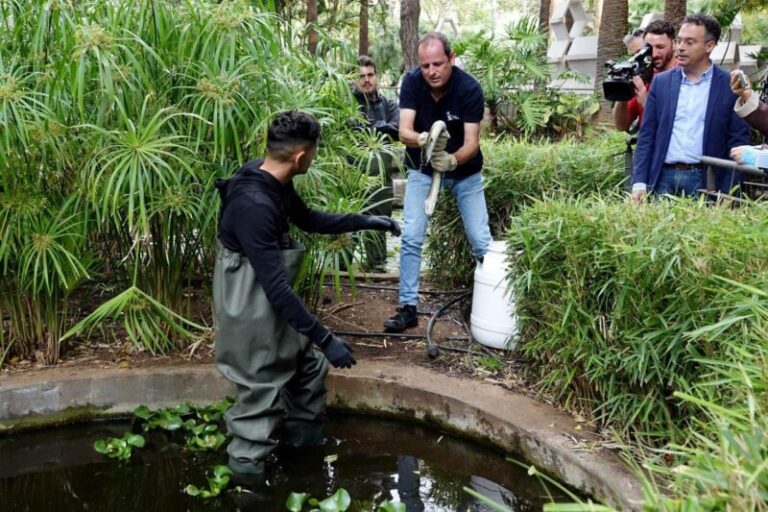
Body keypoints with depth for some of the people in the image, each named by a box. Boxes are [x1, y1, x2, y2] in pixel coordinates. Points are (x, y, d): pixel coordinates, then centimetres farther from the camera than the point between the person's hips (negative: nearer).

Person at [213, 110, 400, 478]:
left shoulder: (274, 183, -2)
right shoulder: (254, 205, -32)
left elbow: (309, 220, 19)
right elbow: (276, 288, -32)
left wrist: (366, 221, 18)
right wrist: (325, 339, -27)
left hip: (271, 304, 10)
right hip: (251, 311, -10)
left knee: (309, 364, 22)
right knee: (263, 394, 4)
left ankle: (304, 440, 42)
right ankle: (245, 467, 24)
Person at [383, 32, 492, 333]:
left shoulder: (469, 88, -24)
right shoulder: (412, 82, -18)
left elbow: (471, 142, -27)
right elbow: (404, 132, -25)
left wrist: (452, 160, -49)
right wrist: (423, 140, -48)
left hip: (464, 170, -1)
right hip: (422, 169, 1)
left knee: (481, 241, -3)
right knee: (411, 237, -8)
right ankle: (408, 307, 2)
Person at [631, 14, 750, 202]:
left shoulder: (730, 85, 1)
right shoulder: (661, 81, 8)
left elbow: (738, 143, -1)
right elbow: (646, 136, 7)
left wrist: (727, 195, -7)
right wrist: (639, 182, -2)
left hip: (704, 180, -2)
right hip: (663, 177, 2)